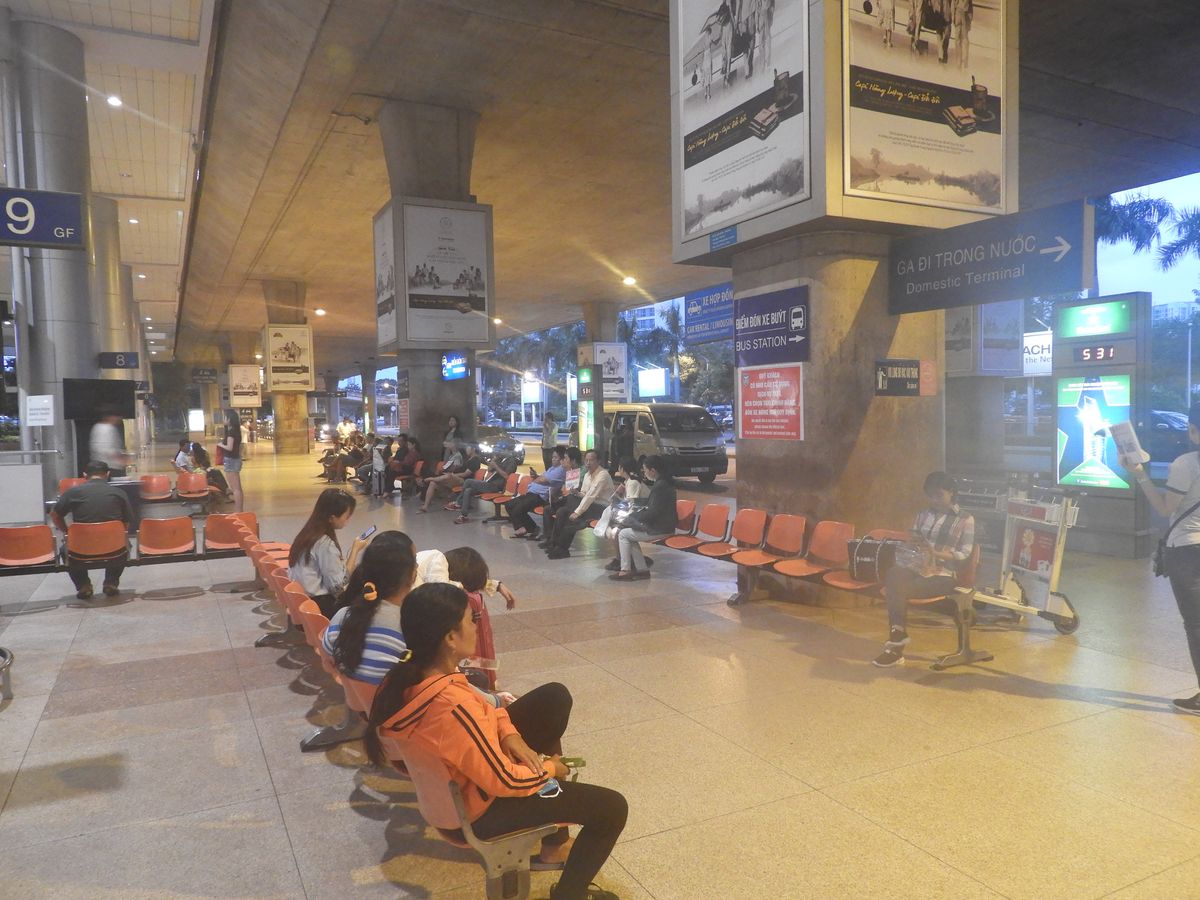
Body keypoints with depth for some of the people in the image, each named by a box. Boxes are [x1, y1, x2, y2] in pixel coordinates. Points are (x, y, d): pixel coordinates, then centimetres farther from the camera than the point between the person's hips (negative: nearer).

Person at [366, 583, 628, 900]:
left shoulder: (409, 672, -14)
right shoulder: (453, 707, -40)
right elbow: (506, 781, -28)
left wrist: (509, 734, -12)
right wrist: (549, 769, -10)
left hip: (446, 777, 8)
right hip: (477, 805, -8)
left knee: (554, 697, 15)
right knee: (612, 808, -1)